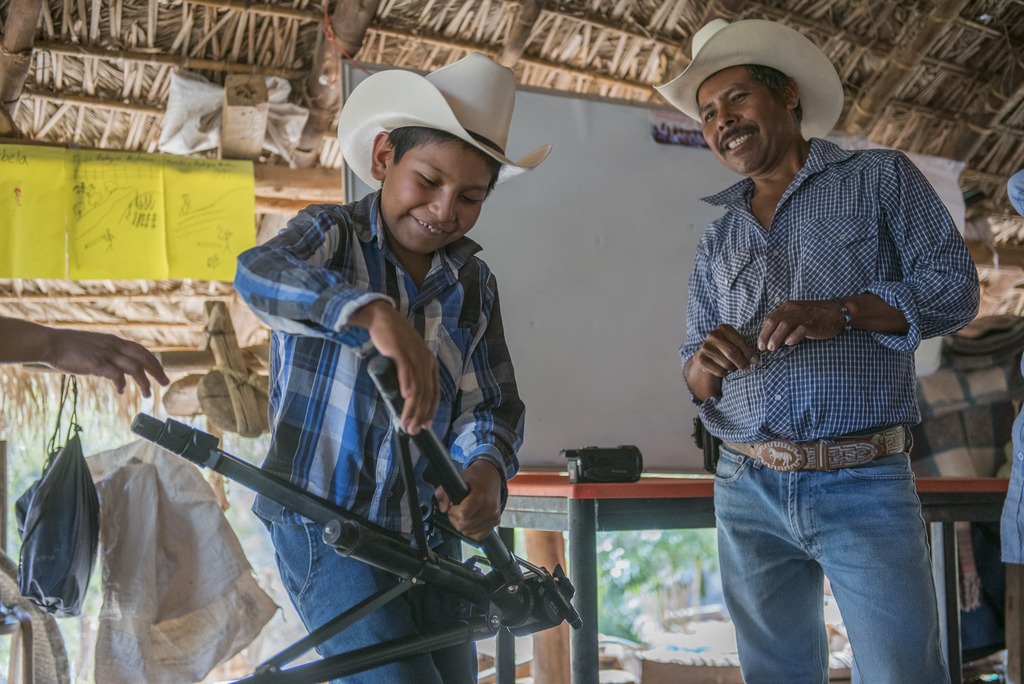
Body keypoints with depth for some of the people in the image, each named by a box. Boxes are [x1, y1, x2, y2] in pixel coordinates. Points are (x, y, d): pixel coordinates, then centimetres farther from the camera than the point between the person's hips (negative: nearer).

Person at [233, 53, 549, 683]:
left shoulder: (473, 281, 6)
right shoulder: (333, 233, -7)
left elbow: (493, 402, 3)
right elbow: (259, 273, -30)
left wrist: (486, 470, -21)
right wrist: (375, 314, -48)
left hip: (428, 533, 6)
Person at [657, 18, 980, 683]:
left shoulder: (880, 177, 6)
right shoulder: (718, 241, 17)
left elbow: (955, 286, -3)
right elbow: (696, 376, 16)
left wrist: (842, 311, -19)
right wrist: (704, 365, -9)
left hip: (865, 486, -4)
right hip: (748, 492, 4)